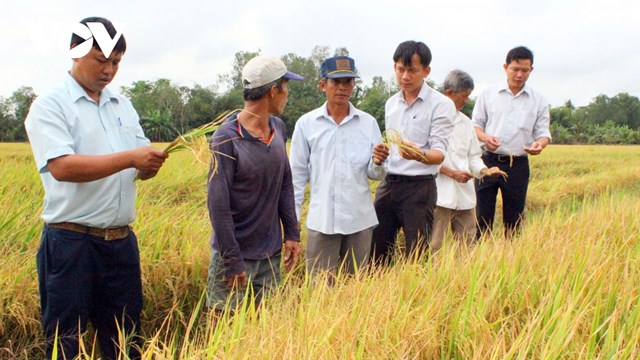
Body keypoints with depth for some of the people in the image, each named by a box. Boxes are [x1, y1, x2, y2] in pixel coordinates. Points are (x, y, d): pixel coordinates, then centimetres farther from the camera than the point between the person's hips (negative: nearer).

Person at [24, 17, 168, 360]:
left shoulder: (123, 105, 13)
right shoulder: (49, 106, -5)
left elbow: (141, 168, 14)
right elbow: (61, 167, -19)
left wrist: (150, 165, -10)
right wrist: (130, 157, -23)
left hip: (121, 241, 5)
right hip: (71, 242, -5)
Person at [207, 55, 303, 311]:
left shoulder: (278, 129, 3)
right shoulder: (226, 138, -17)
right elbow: (218, 203, -16)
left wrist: (292, 233, 7)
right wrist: (232, 261, -16)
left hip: (271, 254, 6)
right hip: (236, 253, -6)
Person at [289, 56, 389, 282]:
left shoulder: (368, 123, 2)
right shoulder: (306, 123, 0)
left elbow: (374, 174, 3)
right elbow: (298, 174, 4)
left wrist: (377, 163, -19)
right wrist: (292, 217, 2)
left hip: (360, 220, 1)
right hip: (321, 221, -1)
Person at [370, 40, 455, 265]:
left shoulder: (441, 105, -8)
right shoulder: (391, 103, 12)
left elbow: (439, 152, -18)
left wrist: (420, 156, -39)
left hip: (419, 188, -6)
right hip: (388, 185, 6)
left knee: (416, 256, -1)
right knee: (375, 252, 8)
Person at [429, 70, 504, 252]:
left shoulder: (465, 122, 16)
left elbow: (473, 155, 18)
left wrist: (485, 170, -2)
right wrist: (451, 173, -15)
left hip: (465, 193, 7)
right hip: (440, 193, -7)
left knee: (467, 243, 10)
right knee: (432, 246, -6)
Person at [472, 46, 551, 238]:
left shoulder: (539, 100, 6)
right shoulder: (488, 94, 4)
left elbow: (543, 131, 7)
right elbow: (475, 124, 7)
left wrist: (540, 144, -18)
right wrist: (485, 137, -15)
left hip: (518, 165, 1)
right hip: (489, 160, -1)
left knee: (514, 218, 8)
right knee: (482, 215, -1)